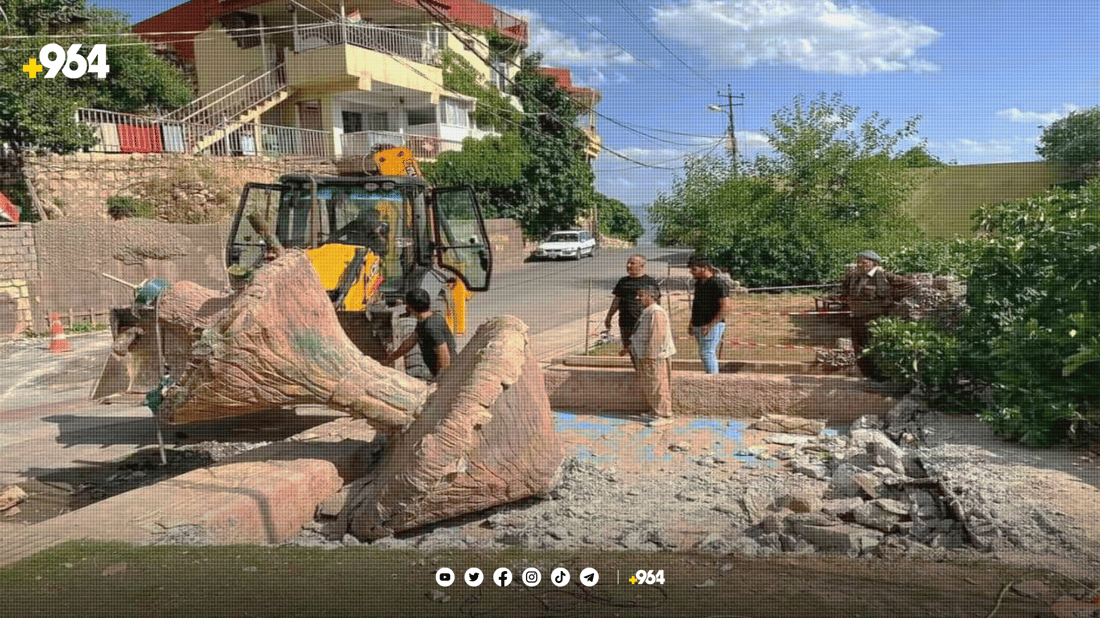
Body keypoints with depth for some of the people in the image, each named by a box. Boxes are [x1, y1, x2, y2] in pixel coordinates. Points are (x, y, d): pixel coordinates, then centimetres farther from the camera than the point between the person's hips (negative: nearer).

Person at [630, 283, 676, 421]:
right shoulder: (646, 312, 14)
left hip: (656, 357, -11)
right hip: (645, 357, 11)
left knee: (657, 386, -4)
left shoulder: (656, 313, -19)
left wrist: (649, 356, -23)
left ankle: (663, 415, 4)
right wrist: (631, 348, 28)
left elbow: (657, 336, -24)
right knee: (647, 387, 18)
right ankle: (654, 411, 29)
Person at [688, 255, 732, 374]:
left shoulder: (718, 283, -13)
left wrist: (711, 325, -22)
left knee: (707, 353, -11)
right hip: (698, 325, 9)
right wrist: (692, 323, 18)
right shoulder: (699, 283, 15)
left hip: (713, 326, -9)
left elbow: (725, 306, -18)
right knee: (704, 354, 11)